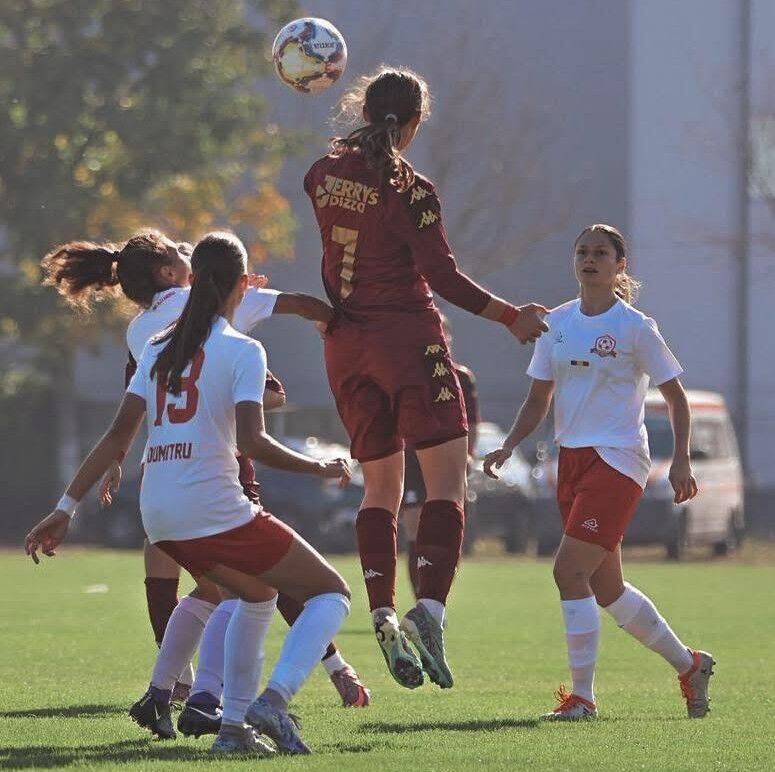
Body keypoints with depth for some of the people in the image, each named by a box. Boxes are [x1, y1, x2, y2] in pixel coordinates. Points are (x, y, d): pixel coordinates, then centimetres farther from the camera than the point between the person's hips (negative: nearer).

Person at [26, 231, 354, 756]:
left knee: (258, 594, 30)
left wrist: (68, 507, 11)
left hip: (159, 517, 7)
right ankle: (273, 700, -16)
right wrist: (321, 469, -5)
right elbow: (252, 442, -16)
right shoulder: (242, 351, -5)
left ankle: (233, 725, 22)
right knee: (332, 593, 5)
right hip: (216, 511, -7)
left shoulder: (158, 349, 13)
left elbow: (118, 438, 8)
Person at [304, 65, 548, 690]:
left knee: (381, 486, 13)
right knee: (447, 479, -5)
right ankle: (430, 607, -23)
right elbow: (444, 278, -14)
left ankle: (382, 614, -1)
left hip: (346, 344, 6)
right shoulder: (411, 189, -12)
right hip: (408, 337, -6)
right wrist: (511, 317, -6)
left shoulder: (327, 171, 3)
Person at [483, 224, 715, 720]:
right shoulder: (558, 323, 9)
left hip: (618, 460, -7)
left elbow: (675, 396, -2)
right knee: (606, 587, 12)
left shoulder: (634, 327, -7)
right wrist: (508, 447, 0)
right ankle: (689, 665, 31)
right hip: (572, 459, 7)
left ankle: (583, 697, -11)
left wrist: (681, 460, -11)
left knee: (570, 570, -18)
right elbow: (539, 400, 14)